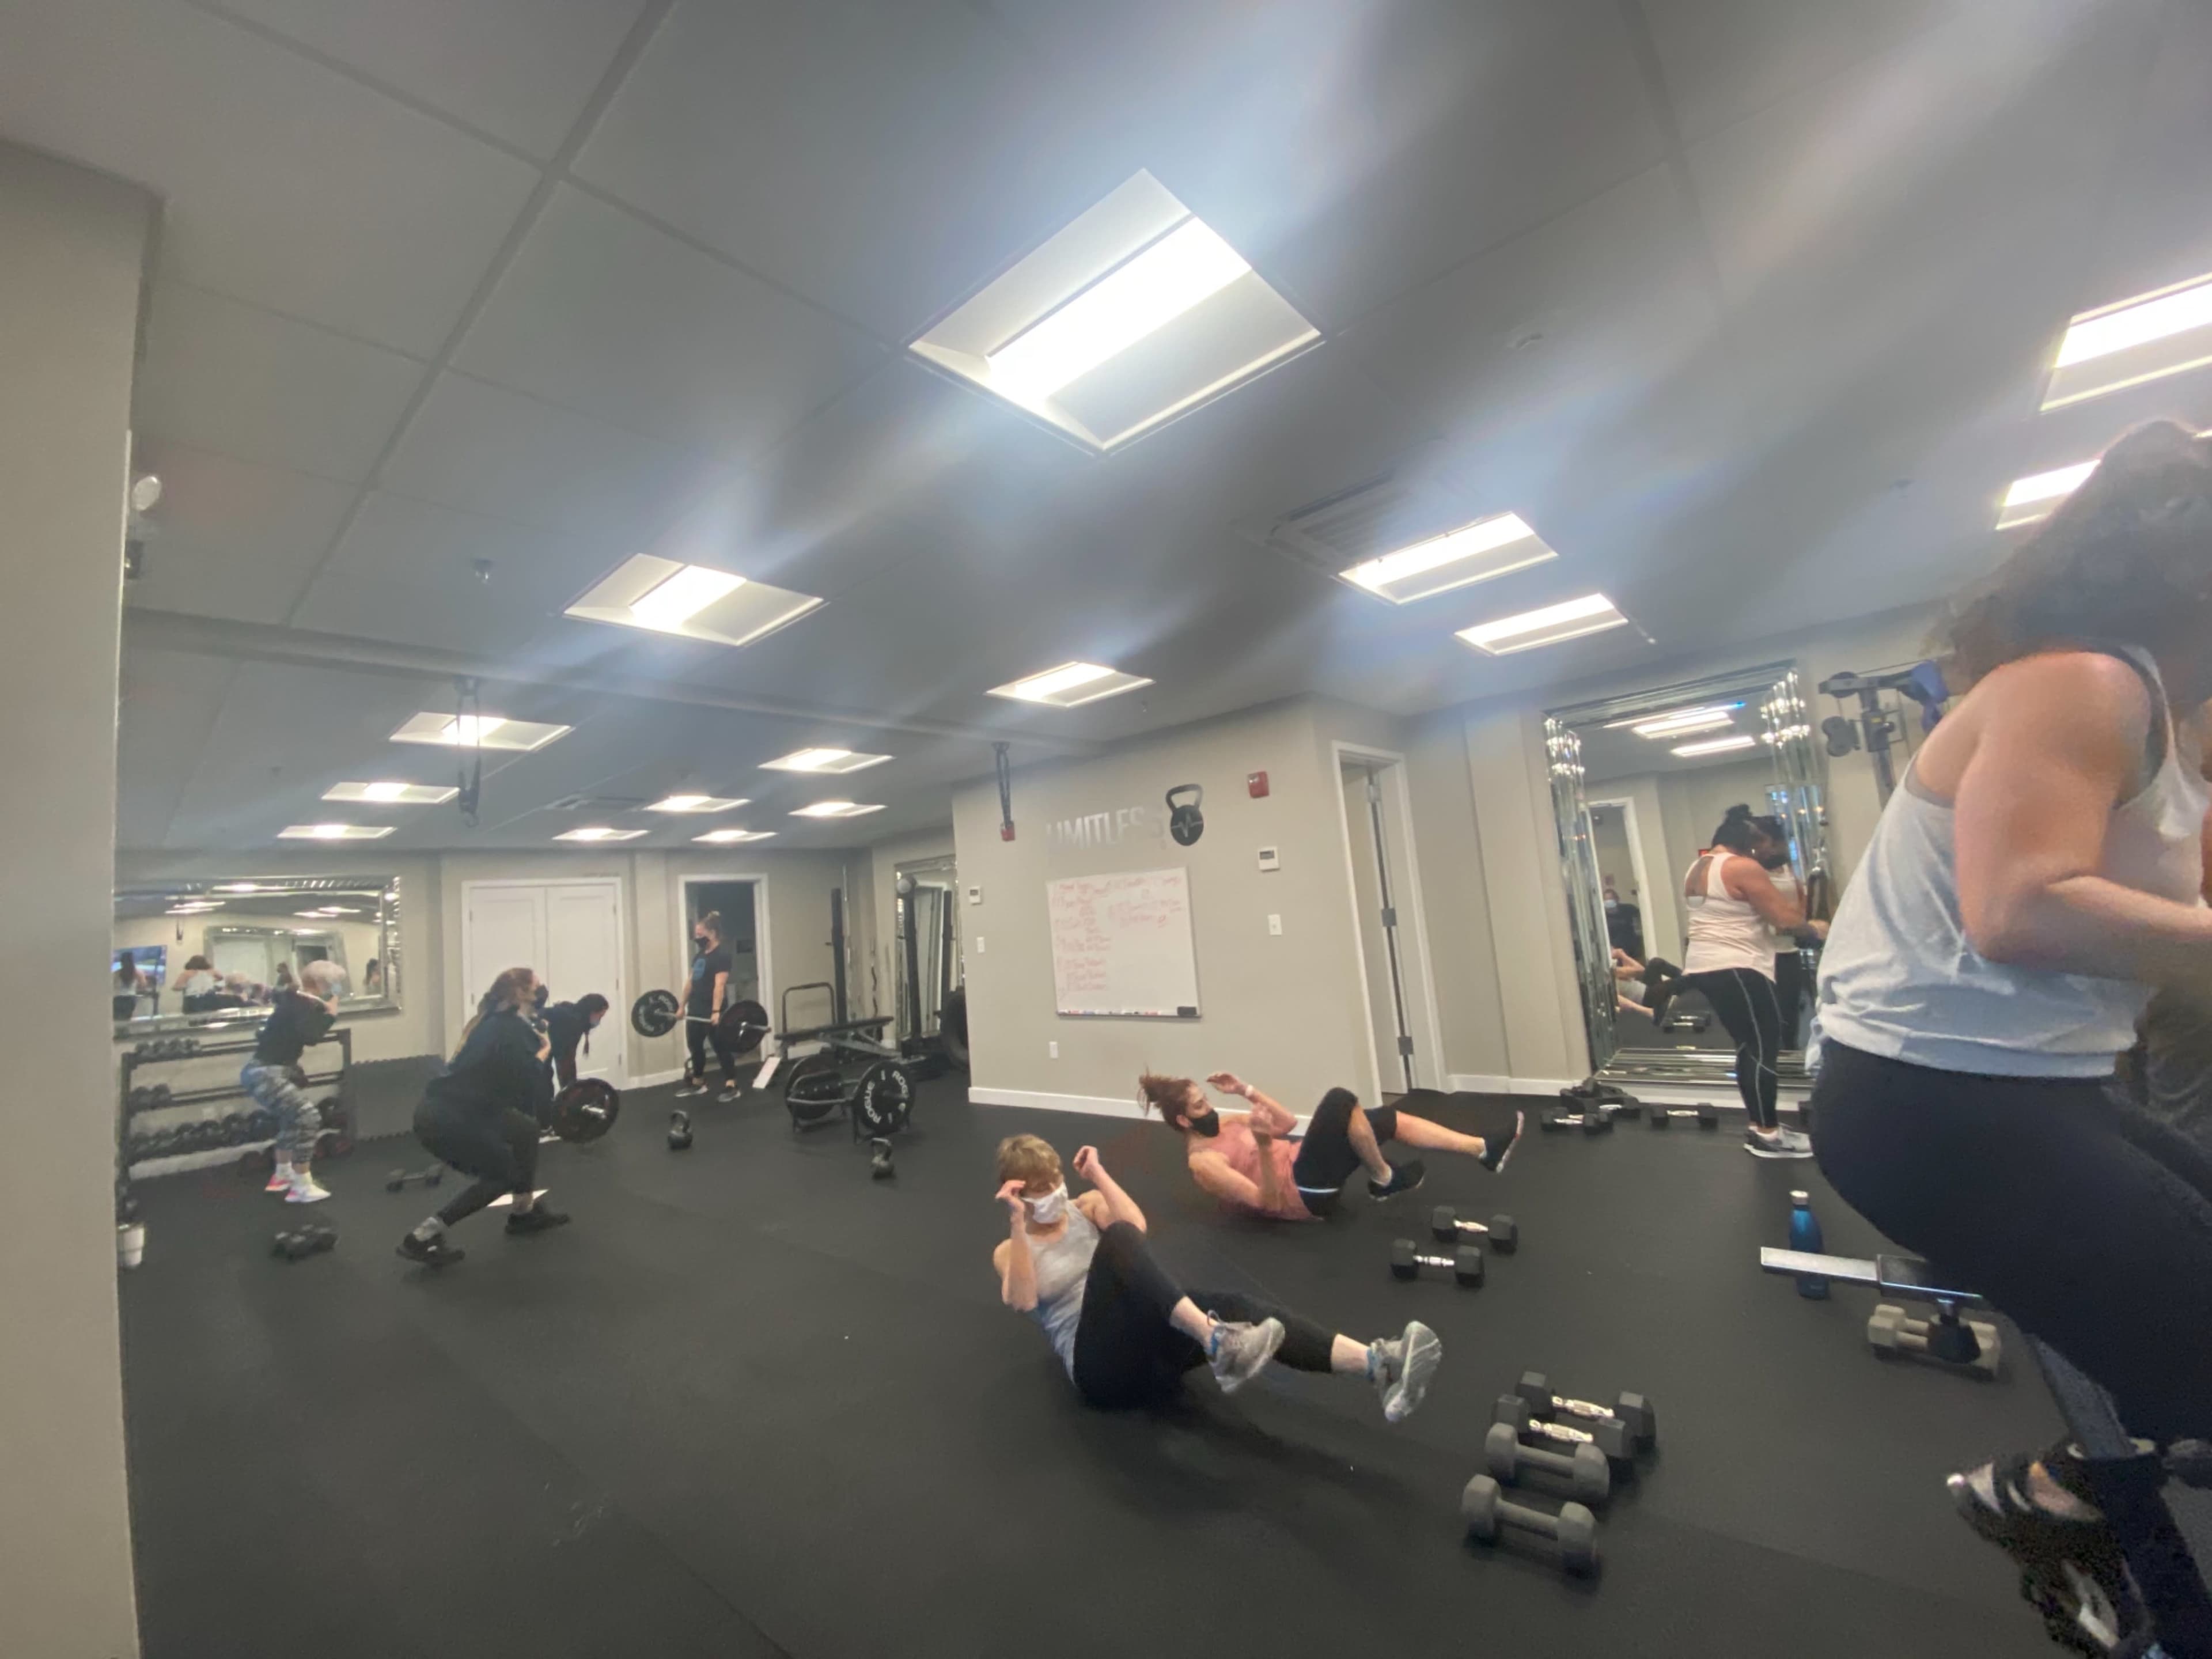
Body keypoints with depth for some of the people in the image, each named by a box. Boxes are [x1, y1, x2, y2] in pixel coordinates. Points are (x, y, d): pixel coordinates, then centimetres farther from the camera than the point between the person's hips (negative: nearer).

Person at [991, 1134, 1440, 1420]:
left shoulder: (1086, 1207, 19)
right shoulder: (1009, 1251, 12)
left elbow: (1137, 1226, -3)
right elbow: (1023, 1300, -12)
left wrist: (1098, 1175, -6)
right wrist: (1018, 1223, -18)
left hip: (1149, 1335, 4)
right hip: (1103, 1363, -4)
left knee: (1235, 1307, -28)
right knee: (1116, 1238, -33)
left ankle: (1377, 1364, -44)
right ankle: (1215, 1344, -53)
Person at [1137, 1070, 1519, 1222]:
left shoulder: (1220, 1124, 13)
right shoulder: (1202, 1162, -13)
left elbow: (1287, 1123, 15)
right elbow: (1269, 1201, -20)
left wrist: (1246, 1091, 4)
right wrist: (1263, 1144, -35)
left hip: (1302, 1166, 9)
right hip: (1306, 1192, -9)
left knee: (1391, 1118, 3)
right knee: (1339, 1100, -24)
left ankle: (1486, 1152, 7)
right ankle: (1384, 1181, -5)